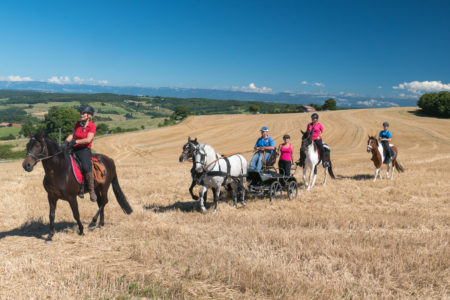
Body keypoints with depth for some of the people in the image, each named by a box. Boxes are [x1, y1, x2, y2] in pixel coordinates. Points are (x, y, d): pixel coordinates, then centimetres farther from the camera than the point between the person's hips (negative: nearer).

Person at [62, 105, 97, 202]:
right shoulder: (77, 124, 13)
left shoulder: (92, 126, -5)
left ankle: (92, 190, -15)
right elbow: (72, 135, 16)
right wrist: (66, 142, -2)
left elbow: (88, 140, -15)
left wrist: (75, 141, -20)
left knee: (86, 167, -29)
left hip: (84, 150, -6)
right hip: (74, 149, 7)